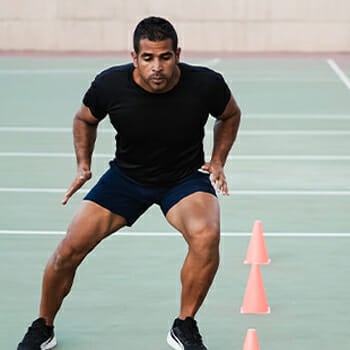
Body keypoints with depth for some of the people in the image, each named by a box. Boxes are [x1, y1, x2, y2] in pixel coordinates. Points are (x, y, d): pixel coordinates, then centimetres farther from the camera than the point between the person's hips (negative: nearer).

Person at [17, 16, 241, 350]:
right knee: (70, 247, -9)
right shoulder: (110, 84, -21)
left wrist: (218, 161, -6)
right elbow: (84, 119, 4)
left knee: (206, 235, -32)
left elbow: (230, 115, 3)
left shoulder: (206, 84, -23)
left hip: (186, 177, -1)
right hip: (126, 175, 1)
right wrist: (83, 165, -4)